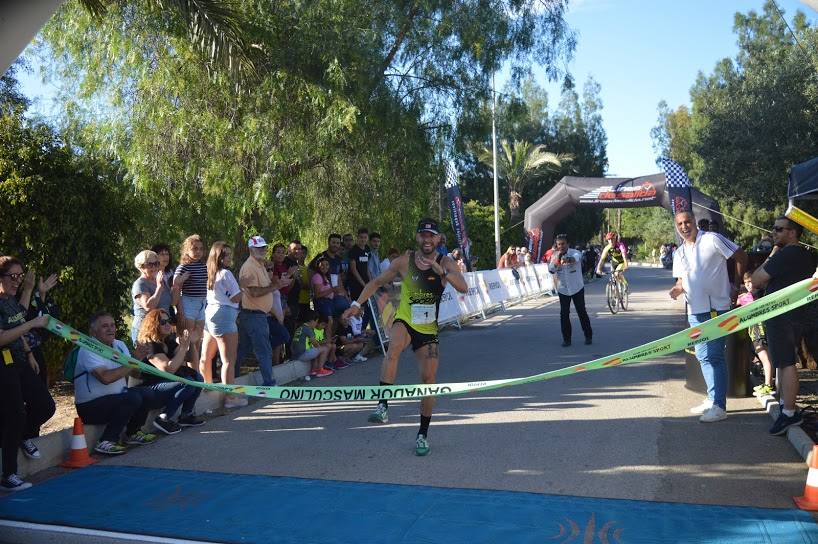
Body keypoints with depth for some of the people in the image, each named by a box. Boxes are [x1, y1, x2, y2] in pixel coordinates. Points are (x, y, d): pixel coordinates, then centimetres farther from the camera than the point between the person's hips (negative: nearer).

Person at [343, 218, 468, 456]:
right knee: (393, 348, -36)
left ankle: (423, 434, 17)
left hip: (429, 329, 1)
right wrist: (357, 304, -5)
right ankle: (383, 405, -36)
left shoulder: (445, 262, -6)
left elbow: (463, 288, -22)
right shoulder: (404, 261, -6)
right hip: (404, 322, -1)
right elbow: (377, 282, 5)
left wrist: (440, 270, -35)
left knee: (428, 379, 1)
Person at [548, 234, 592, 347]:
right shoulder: (555, 256, 1)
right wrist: (558, 257, -24)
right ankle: (566, 339, 10)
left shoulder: (575, 252, -10)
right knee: (564, 314, 1)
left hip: (577, 288, -3)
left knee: (582, 312, 3)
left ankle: (588, 336, 17)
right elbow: (551, 270, -12)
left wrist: (568, 259, -57)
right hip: (563, 289, 3)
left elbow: (576, 258, -35)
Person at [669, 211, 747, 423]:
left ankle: (719, 406, -1)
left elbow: (741, 257, -5)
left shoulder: (712, 239, -7)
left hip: (717, 308, -7)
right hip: (695, 310, 7)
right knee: (703, 356, 14)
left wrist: (736, 287, -4)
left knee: (714, 356, -7)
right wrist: (677, 289, -5)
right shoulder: (679, 253, 13)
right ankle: (712, 399, 26)